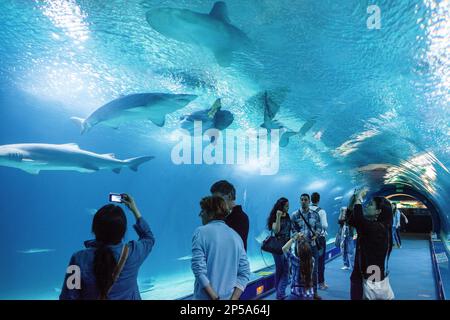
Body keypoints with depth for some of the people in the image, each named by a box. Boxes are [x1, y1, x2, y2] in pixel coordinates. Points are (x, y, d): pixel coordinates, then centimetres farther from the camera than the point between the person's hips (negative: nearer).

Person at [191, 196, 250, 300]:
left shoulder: (201, 232, -8)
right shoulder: (236, 235, 6)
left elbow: (199, 268, -17)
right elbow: (245, 273, 0)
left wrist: (215, 297, -15)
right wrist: (233, 298, -5)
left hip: (206, 297, -4)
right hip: (229, 297, 4)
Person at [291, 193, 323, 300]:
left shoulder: (315, 214, 5)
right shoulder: (295, 215, 0)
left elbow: (319, 227, 6)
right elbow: (292, 229, 0)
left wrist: (316, 235, -12)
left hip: (313, 245, 2)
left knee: (314, 269, 9)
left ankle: (314, 291, 23)